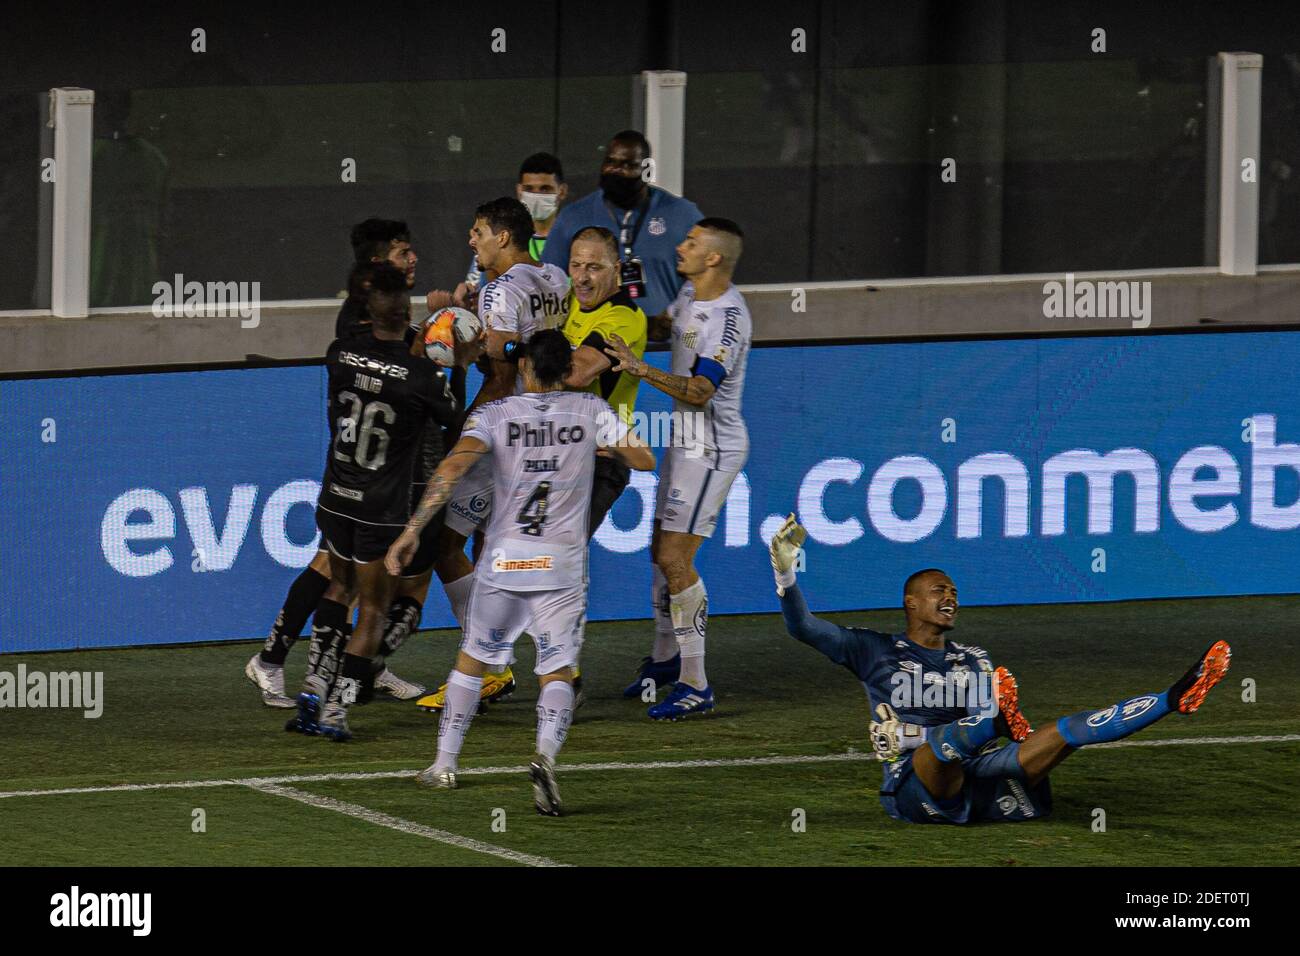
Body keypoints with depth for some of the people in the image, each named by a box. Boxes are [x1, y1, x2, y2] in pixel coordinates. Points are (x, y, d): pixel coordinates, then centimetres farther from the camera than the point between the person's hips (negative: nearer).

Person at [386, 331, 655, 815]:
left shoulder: (494, 415, -1)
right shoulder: (590, 411, 2)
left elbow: (451, 469, -15)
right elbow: (645, 460, 11)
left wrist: (412, 531, -17)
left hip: (503, 562, 1)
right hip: (562, 568, 0)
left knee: (472, 660, 21)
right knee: (557, 673, 3)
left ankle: (444, 764, 25)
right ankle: (545, 756, -26)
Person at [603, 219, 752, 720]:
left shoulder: (729, 318, -22)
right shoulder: (689, 294, 7)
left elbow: (701, 391, -29)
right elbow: (665, 328, 30)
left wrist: (643, 371, -38)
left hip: (711, 447, -10)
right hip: (686, 439, 10)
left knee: (675, 558, -13)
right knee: (661, 549, 18)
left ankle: (695, 685, -10)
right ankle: (665, 657, 37)